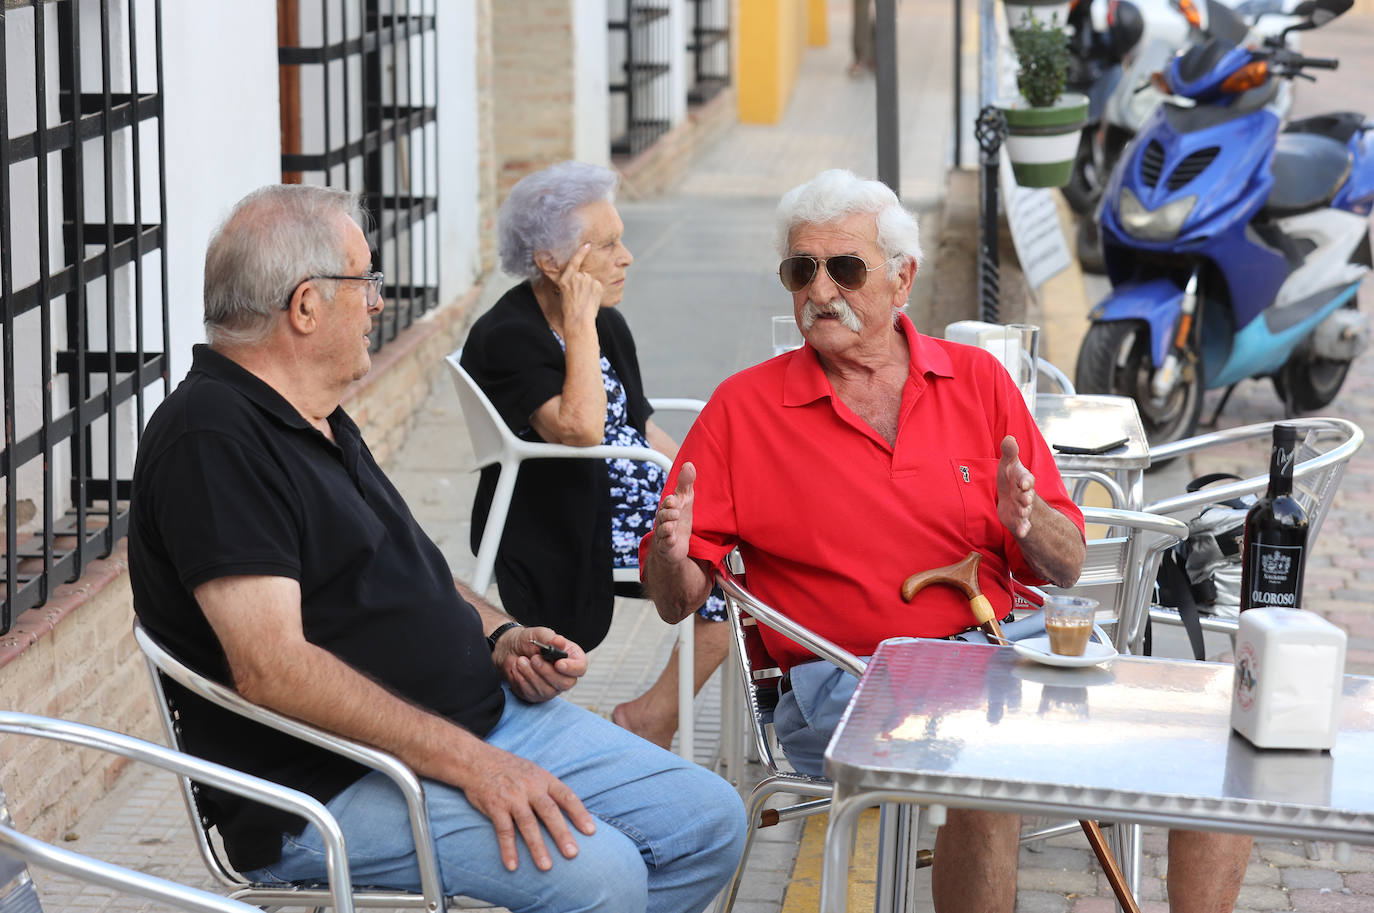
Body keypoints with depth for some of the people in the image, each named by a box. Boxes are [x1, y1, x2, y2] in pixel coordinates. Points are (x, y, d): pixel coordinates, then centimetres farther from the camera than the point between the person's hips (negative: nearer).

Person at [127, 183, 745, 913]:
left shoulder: (321, 422, 16)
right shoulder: (212, 439, -17)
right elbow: (271, 667, -26)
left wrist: (499, 638, 7)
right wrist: (467, 761, -26)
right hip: (328, 785, -10)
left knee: (709, 821, 1)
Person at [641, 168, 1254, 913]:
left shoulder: (977, 380, 12)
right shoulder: (742, 408, 5)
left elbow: (1065, 569, 13)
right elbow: (677, 600, 4)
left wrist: (1030, 521, -10)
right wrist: (671, 557, -19)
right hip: (850, 680, -4)